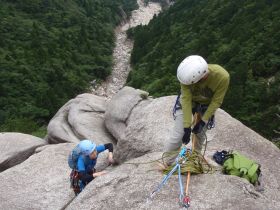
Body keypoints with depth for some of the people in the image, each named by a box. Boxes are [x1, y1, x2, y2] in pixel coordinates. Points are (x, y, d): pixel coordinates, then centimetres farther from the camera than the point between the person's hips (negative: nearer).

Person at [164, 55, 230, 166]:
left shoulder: (222, 77, -37)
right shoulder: (188, 74, -37)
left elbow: (216, 101, -23)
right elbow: (186, 99, -30)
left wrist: (203, 121, -20)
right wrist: (187, 126, -31)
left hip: (207, 104, 1)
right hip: (188, 101, -1)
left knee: (200, 134, 11)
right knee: (178, 135, -8)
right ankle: (167, 164, 8)